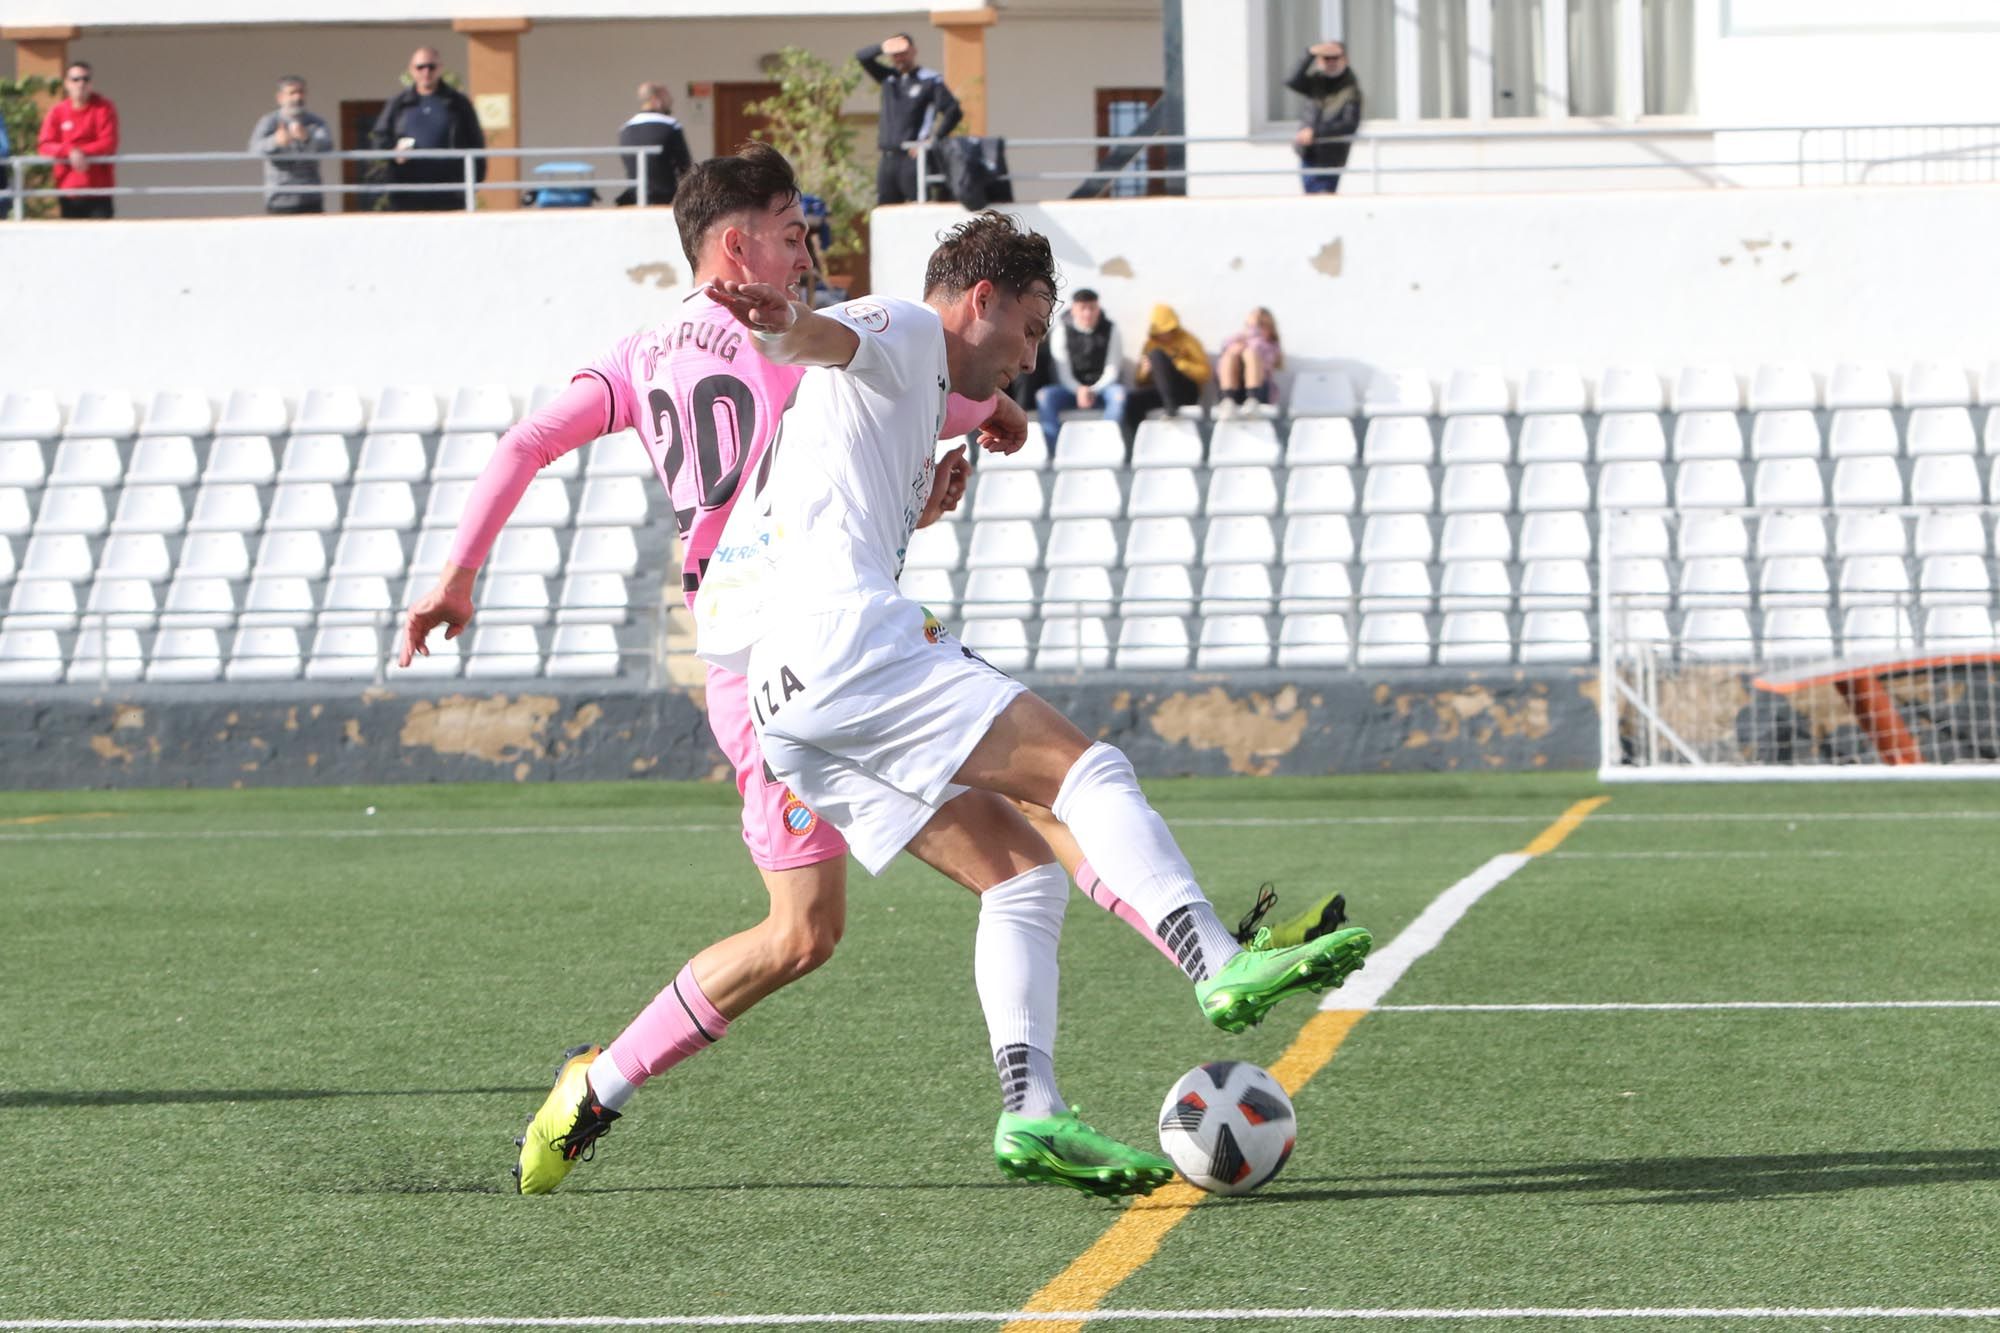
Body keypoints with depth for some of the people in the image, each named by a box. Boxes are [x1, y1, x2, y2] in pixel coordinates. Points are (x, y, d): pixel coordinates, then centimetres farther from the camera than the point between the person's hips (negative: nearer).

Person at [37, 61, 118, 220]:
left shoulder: (104, 107, 0)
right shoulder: (57, 112, 4)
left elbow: (109, 143, -8)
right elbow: (46, 146, -4)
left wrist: (83, 153, -20)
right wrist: (71, 151, -22)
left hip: (99, 189, -2)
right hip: (67, 188, 2)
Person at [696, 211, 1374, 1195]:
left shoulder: (913, 386, 35)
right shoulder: (900, 332, 6)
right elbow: (822, 339, -19)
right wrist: (782, 321, -41)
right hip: (843, 637, -10)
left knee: (1025, 872, 5)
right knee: (1082, 768, -15)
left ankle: (1031, 1115, -8)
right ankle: (1223, 967, -29)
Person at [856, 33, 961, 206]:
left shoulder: (930, 80, 0)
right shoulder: (888, 78, 16)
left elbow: (953, 112, -7)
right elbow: (862, 57, 12)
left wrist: (934, 139, -11)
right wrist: (882, 48, -7)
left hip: (913, 157, -6)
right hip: (888, 158, 6)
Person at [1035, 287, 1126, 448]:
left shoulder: (1110, 330, 0)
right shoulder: (1062, 331, 0)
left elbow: (1112, 370, -6)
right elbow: (1063, 373, -5)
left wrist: (1093, 391, -23)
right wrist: (1080, 390, -25)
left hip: (1102, 387, -1)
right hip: (1073, 387, 1)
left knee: (1119, 394, -37)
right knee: (1044, 396, -30)